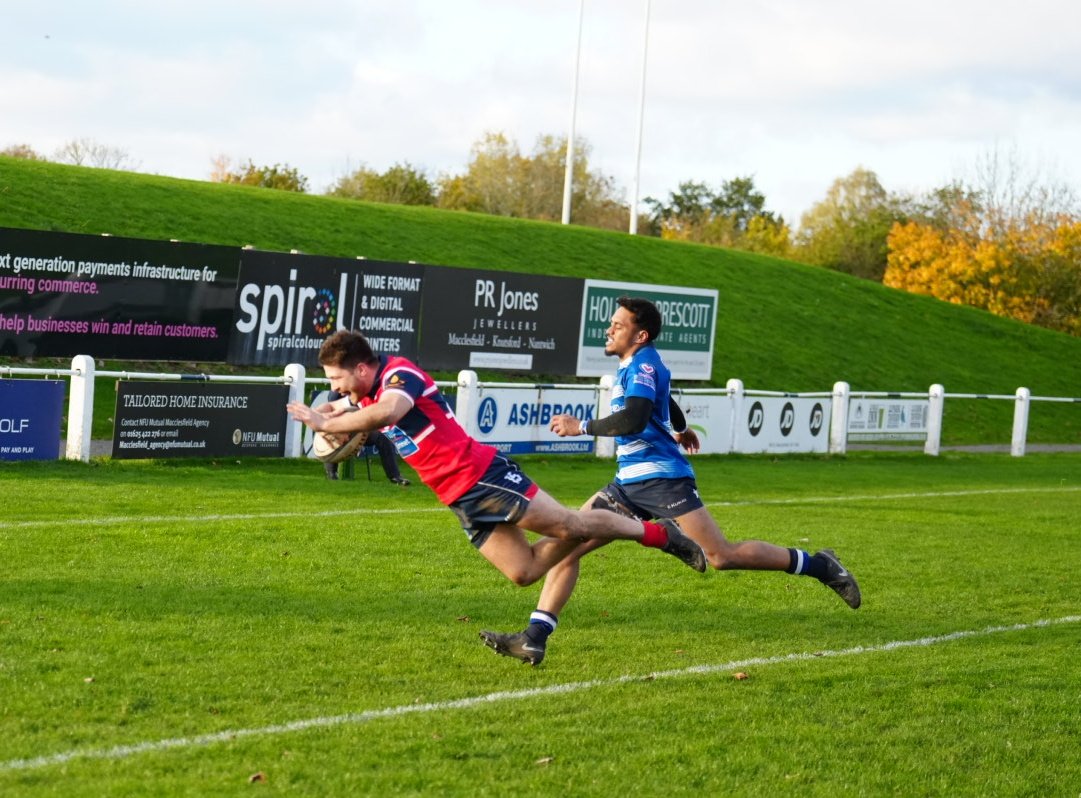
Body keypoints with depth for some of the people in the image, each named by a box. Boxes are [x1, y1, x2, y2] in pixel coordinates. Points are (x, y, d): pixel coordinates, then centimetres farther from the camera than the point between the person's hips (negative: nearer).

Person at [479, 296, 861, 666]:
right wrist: (681, 430, 56)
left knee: (722, 556, -12)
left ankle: (816, 565, 4)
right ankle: (534, 639, -6)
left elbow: (632, 420, -28)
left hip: (662, 479, -10)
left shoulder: (644, 365, -12)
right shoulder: (633, 366, 17)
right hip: (630, 482, 10)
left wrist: (582, 426, -19)